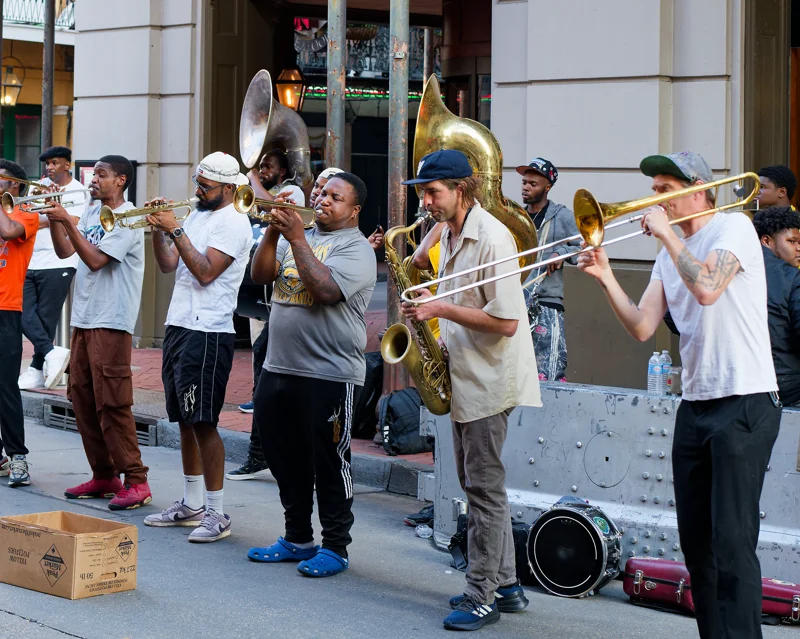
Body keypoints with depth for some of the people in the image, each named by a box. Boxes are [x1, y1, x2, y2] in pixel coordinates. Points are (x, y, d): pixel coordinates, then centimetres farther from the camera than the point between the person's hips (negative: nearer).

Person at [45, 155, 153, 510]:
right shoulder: (91, 213, 14)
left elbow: (94, 259, -19)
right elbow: (64, 251, 11)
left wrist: (67, 221, -18)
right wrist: (52, 218, -2)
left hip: (111, 323, -8)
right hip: (83, 319, 8)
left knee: (112, 403, -10)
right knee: (82, 400, 10)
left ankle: (136, 482, -5)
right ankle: (104, 477, 19)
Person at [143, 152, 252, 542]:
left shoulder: (233, 222, -10)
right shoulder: (197, 216, 16)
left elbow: (205, 272, -19)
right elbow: (168, 265, 13)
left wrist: (175, 230, -17)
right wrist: (158, 229, -2)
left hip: (208, 334, -9)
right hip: (178, 327, 9)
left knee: (203, 422, -9)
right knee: (185, 421, 13)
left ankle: (217, 513, -5)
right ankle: (191, 505, 22)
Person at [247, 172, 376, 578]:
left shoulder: (356, 249, -6)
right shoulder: (300, 237, 15)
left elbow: (325, 289, -22)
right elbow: (261, 275, 4)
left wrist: (297, 239, -19)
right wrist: (273, 233, -9)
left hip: (329, 376, -7)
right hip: (279, 369, 7)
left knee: (329, 463, 0)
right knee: (285, 460, 14)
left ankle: (335, 547, 9)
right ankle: (297, 539, 27)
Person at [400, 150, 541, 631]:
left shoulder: (492, 237, -18)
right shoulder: (451, 234, 12)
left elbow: (506, 321, -22)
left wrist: (442, 309, -20)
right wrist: (429, 311, 6)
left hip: (489, 381, -10)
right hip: (464, 379, 10)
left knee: (485, 488, -5)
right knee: (479, 486, 14)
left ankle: (483, 597, 1)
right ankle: (505, 585, 23)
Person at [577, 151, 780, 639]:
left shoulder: (733, 226, -7)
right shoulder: (671, 253, 15)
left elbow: (706, 288, -25)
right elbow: (643, 327, 6)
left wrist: (667, 233, -15)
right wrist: (606, 277, -6)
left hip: (745, 402, -8)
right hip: (696, 405, 8)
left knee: (733, 539, -11)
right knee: (696, 538, 11)